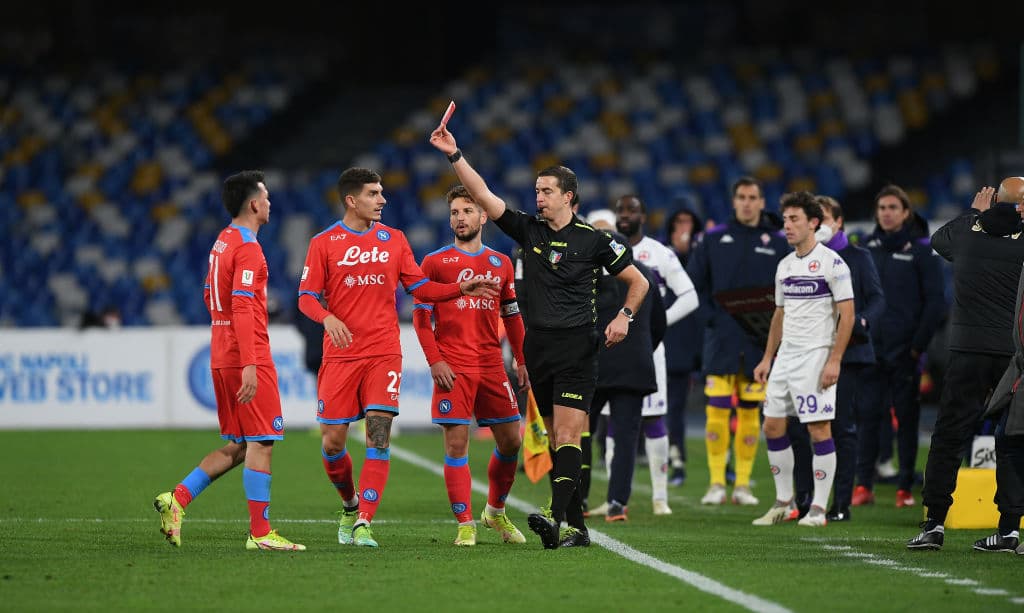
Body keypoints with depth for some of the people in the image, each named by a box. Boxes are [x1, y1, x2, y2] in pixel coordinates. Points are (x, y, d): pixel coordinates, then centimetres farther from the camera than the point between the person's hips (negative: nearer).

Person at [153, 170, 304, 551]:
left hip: (222, 358, 9)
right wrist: (249, 365, -25)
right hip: (248, 358, -9)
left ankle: (178, 499, 4)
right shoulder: (247, 247, -14)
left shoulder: (222, 242, 15)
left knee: (237, 447, 14)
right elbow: (242, 307, -22)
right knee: (260, 444, -5)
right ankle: (260, 533, -4)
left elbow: (210, 297, 24)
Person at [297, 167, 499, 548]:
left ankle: (363, 524, -13)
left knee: (379, 437, -12)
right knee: (332, 441, -1)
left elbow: (420, 288, 14)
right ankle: (351, 504, 27)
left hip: (384, 353, 1)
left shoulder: (394, 239, 10)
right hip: (340, 355, -1)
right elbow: (307, 297, 0)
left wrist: (461, 289, 1)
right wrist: (328, 318, -20)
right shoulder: (324, 243, 2)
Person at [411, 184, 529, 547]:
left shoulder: (501, 264, 13)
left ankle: (496, 511, 25)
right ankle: (465, 524, -3)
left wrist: (521, 361, 11)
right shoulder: (435, 262, 2)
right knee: (456, 444, -7)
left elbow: (512, 316, 19)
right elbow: (421, 316, 0)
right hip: (453, 369, -4)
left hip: (492, 366, 4)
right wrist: (435, 361, -10)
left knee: (511, 440, 5)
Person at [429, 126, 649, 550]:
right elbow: (482, 195, 2)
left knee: (567, 436, -15)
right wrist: (454, 155, -7)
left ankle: (556, 517, -29)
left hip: (576, 347, -5)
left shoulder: (592, 240, -1)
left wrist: (624, 316, -10)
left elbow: (638, 281, 7)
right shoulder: (529, 230, 8)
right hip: (539, 347, 5)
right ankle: (577, 526, 9)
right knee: (558, 440, 5)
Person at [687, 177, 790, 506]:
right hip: (721, 339, -1)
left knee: (750, 412, 4)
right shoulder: (713, 239, 5)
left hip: (759, 342, 1)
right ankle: (716, 482, 0)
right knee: (717, 410, -5)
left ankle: (743, 484, 9)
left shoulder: (778, 243, 6)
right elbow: (693, 282, 8)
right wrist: (709, 316, -4)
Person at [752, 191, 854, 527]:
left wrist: (834, 360, -18)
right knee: (772, 426, 7)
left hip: (816, 357, -8)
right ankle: (783, 502, 17)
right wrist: (767, 358, 17)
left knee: (819, 429, -6)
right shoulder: (785, 266, 14)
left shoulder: (831, 262, -9)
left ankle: (818, 508, -2)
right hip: (785, 357, 8)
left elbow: (847, 314, -11)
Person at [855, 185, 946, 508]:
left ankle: (905, 488, 5)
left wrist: (919, 343, -10)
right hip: (870, 347, 3)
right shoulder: (868, 248, 10)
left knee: (906, 416, 1)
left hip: (905, 349, -3)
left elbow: (935, 301, -4)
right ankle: (863, 485, 2)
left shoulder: (921, 249, -2)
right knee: (867, 415, -1)